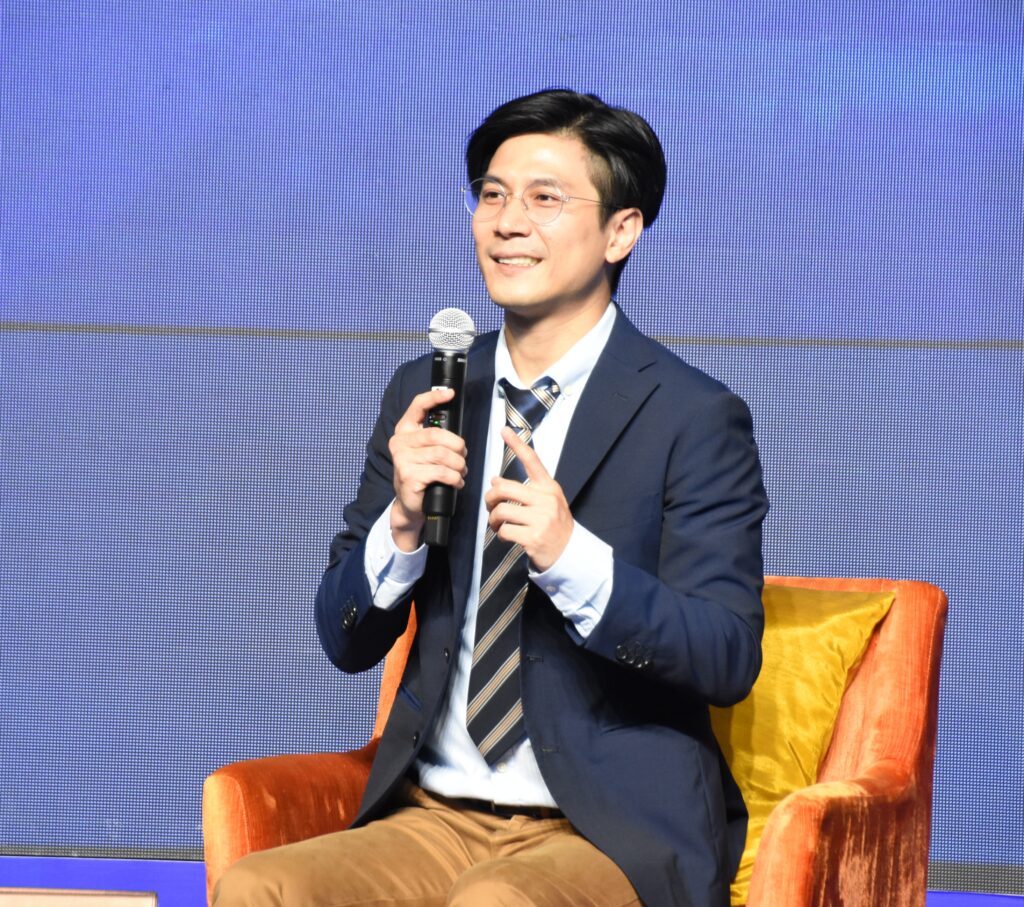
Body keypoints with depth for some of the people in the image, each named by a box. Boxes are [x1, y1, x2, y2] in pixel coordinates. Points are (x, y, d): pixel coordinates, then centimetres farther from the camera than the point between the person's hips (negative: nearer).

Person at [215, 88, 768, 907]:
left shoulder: (694, 417, -4)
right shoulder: (424, 394, 11)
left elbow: (728, 660, -10)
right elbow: (347, 640, 10)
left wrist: (570, 555, -24)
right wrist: (402, 524, -10)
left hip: (613, 834, -4)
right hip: (437, 821, 5)